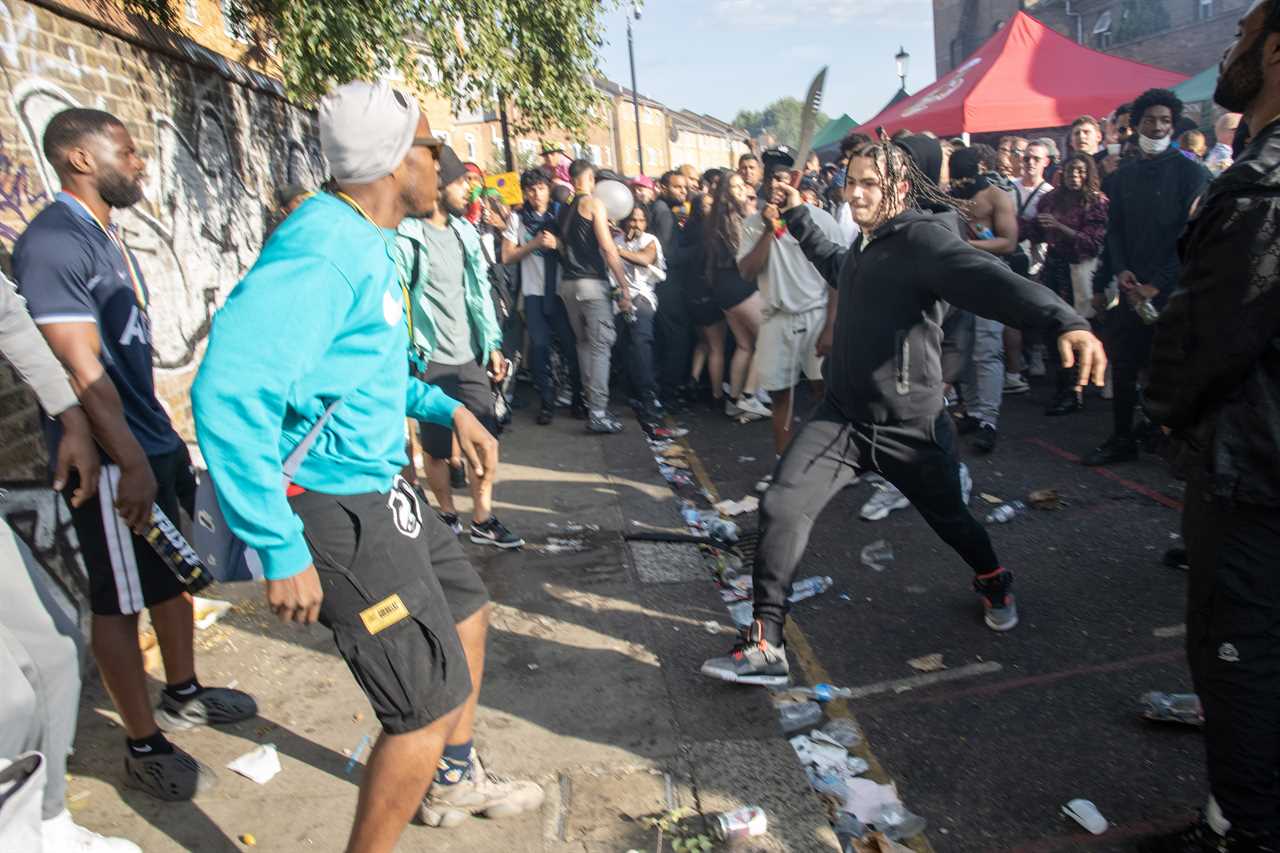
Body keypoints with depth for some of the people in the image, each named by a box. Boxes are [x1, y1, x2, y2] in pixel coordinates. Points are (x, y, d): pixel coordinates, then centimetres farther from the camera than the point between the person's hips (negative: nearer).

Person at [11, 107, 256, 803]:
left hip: (154, 442, 9)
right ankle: (144, 746, 18)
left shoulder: (106, 236, 13)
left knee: (176, 573, 19)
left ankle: (182, 695, 37)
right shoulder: (53, 242, -16)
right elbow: (80, 368, -22)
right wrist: (131, 462, -24)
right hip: (114, 461, -9)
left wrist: (162, 440, 18)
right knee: (119, 601, 4)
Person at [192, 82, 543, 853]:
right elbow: (231, 393, -33)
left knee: (466, 609, 25)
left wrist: (448, 408, 13)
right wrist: (281, 552, -30)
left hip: (383, 489, 11)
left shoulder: (370, 243, 10)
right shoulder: (322, 247, -23)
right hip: (336, 511, -11)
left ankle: (453, 779, 47)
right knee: (431, 702, -5)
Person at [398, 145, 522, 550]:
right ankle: (447, 515, 28)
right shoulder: (405, 236, -11)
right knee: (438, 449, 7)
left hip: (471, 357, 6)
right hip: (431, 364, -6)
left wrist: (493, 344, 14)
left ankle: (483, 520, 19)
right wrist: (409, 358, -15)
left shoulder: (464, 230, 11)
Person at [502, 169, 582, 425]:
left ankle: (579, 398, 13)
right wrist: (535, 244, -11)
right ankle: (546, 402, 10)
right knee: (540, 346, 1)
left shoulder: (560, 213, 6)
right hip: (534, 291, 0)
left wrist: (557, 244, -15)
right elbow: (507, 256, 1)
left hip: (561, 288, 0)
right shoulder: (517, 218, 6)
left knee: (571, 344, 1)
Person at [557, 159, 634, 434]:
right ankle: (598, 413, -10)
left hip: (568, 284, 7)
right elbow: (607, 248, -12)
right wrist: (624, 287, -11)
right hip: (592, 282, -7)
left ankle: (590, 400, 23)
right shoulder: (594, 203, -5)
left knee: (584, 343, 17)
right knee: (600, 346, -6)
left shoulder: (564, 210, 16)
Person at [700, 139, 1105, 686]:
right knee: (782, 508, -12)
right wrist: (796, 217, 34)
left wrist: (1065, 322, -51)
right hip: (841, 416, 6)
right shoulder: (868, 244, 10)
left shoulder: (922, 237, -16)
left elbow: (985, 277, -35)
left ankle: (993, 581, 54)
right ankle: (764, 646, -2)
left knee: (950, 519, 18)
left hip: (909, 426, -6)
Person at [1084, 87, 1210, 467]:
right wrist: (1121, 271, -5)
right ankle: (1122, 439, 18)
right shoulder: (1123, 177, 13)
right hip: (1131, 289, 5)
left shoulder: (1191, 173, -2)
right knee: (1124, 365, 7)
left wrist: (1156, 285, -14)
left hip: (1170, 290, -4)